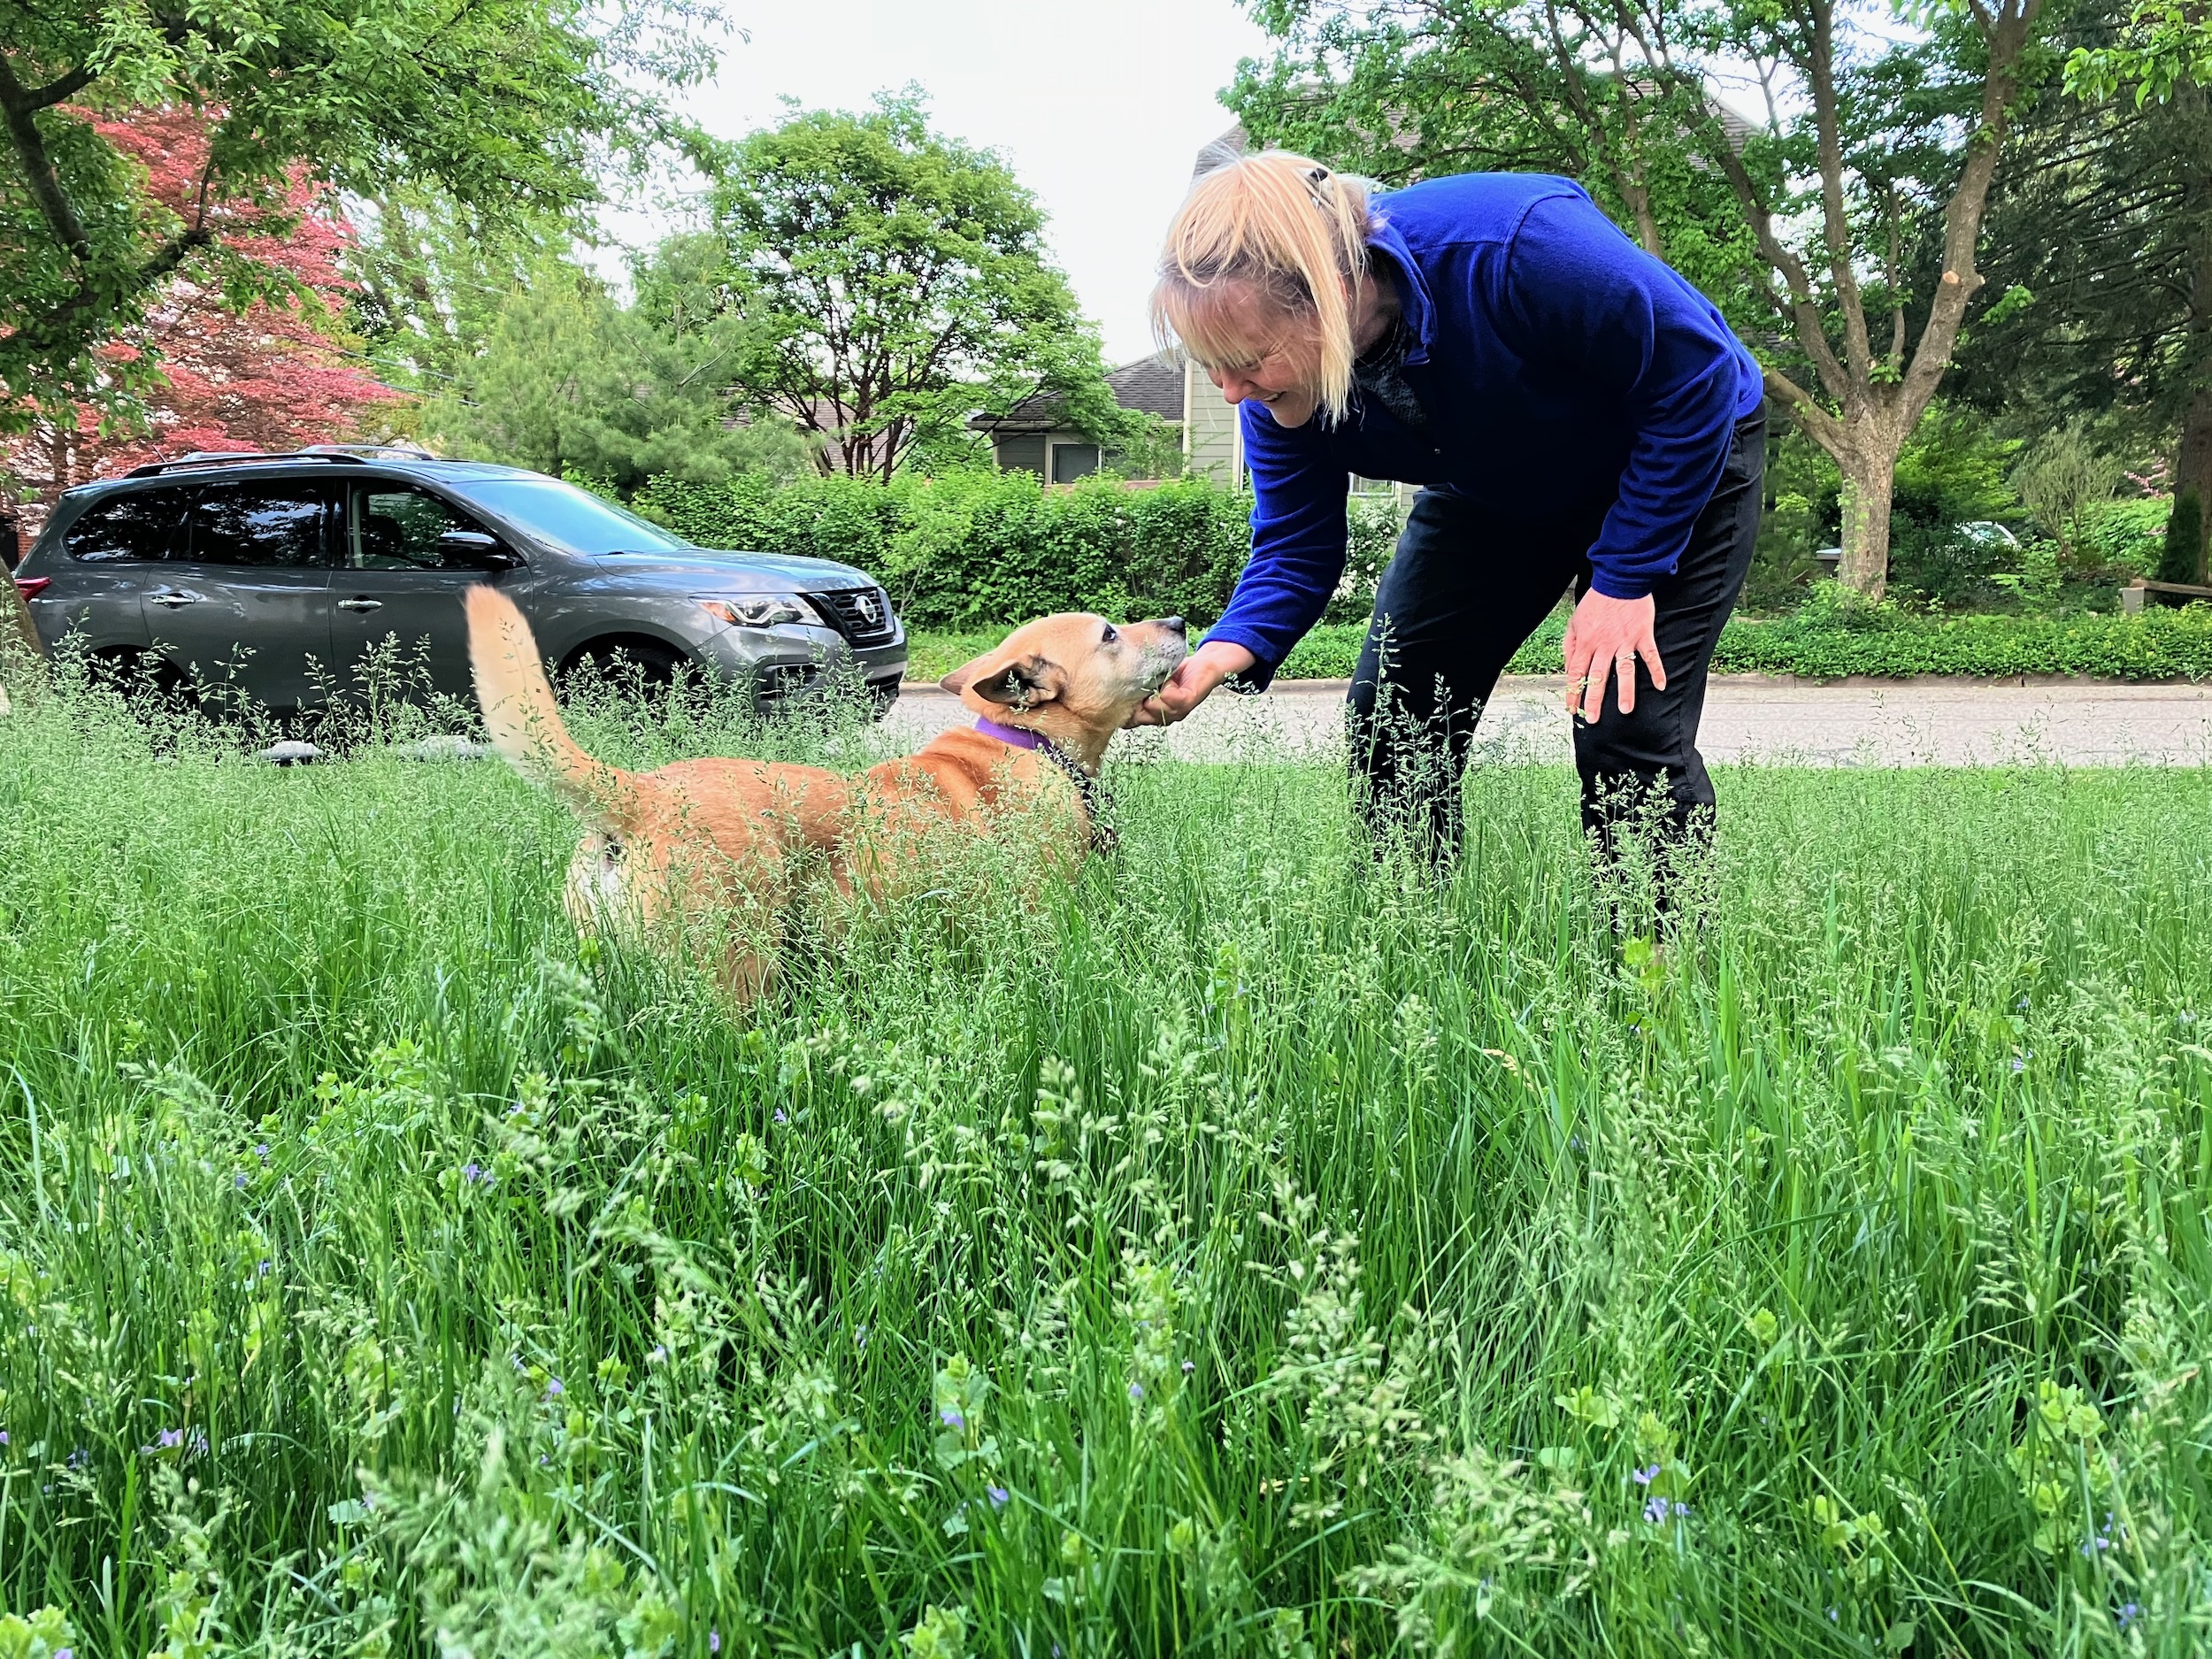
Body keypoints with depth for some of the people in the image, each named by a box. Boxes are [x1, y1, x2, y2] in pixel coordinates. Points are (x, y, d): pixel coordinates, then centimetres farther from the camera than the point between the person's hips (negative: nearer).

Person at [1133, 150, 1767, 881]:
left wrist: (1625, 579, -26)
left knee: (1628, 734, -16)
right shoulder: (1279, 367, -22)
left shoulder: (1518, 248, -41)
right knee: (1391, 726, 0)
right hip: (1496, 490, 5)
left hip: (1682, 457, -5)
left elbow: (1698, 376, -28)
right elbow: (1296, 546, -13)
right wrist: (1227, 652, -34)